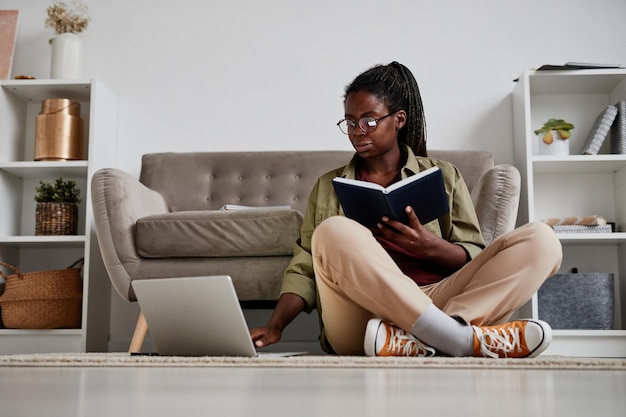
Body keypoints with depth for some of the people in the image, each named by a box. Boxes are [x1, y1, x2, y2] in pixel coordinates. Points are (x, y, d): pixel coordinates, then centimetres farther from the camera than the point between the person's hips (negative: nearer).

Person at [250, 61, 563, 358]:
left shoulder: (443, 176, 18)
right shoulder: (328, 187, 20)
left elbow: (476, 261, 11)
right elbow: (305, 268, 12)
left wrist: (431, 247, -11)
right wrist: (275, 326, -6)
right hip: (360, 320, 0)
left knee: (540, 239, -18)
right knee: (333, 232, -29)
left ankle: (413, 341, -37)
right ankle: (465, 338, -34)